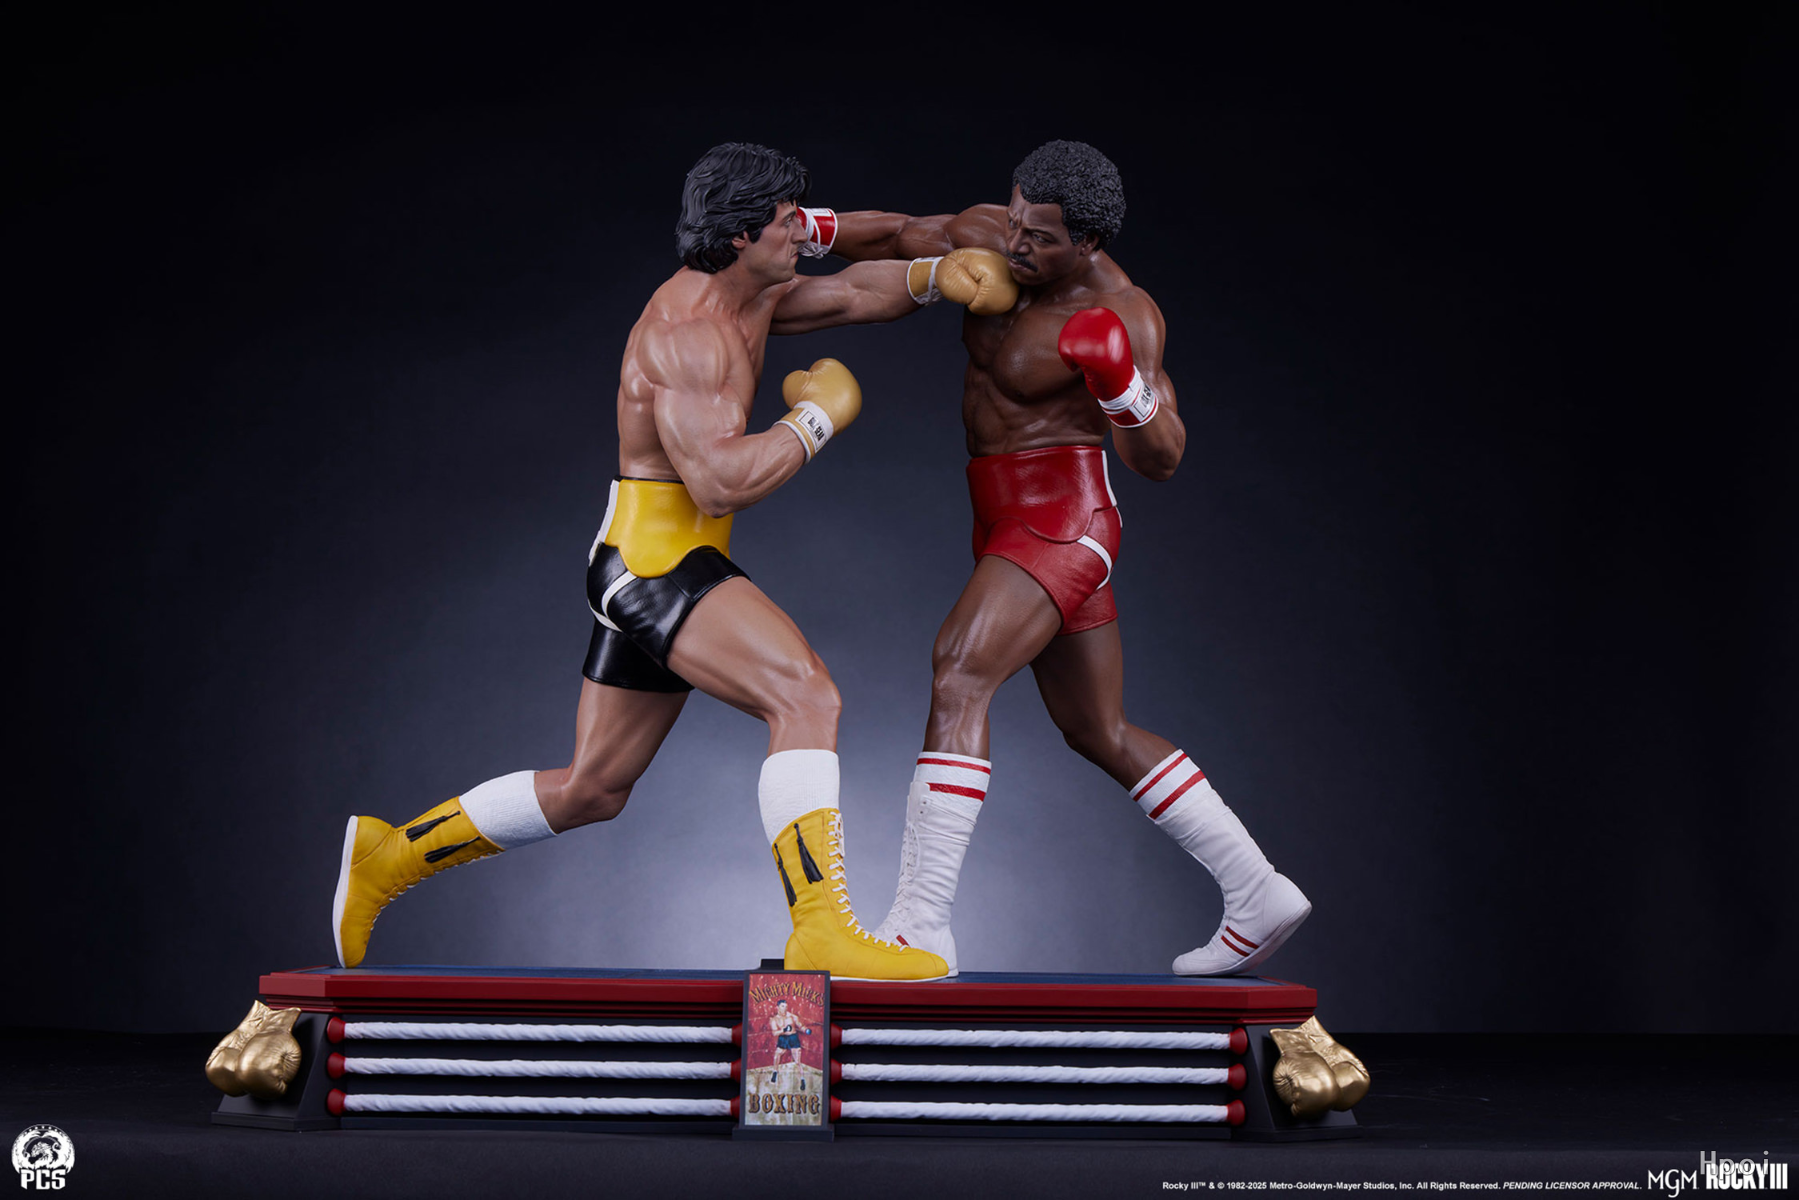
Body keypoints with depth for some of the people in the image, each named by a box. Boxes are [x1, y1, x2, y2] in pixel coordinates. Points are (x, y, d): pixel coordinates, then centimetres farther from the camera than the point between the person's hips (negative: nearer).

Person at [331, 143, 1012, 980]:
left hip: (661, 571, 10)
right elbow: (721, 482, -27)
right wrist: (818, 416, -16)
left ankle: (391, 855, 25)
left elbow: (858, 295, 23)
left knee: (592, 791, 15)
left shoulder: (749, 300, 12)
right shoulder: (684, 331, -18)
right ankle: (823, 932, -30)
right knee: (805, 696, -24)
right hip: (655, 557, -10)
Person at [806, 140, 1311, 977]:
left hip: (1059, 519, -9)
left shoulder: (1122, 316, -17)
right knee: (1100, 733, 15)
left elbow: (1160, 459, -22)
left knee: (957, 679, -23)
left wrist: (1121, 388, -40)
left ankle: (920, 925, -25)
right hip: (1014, 521, 9)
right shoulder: (989, 236, 3)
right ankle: (1260, 898, 23)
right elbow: (898, 238, 17)